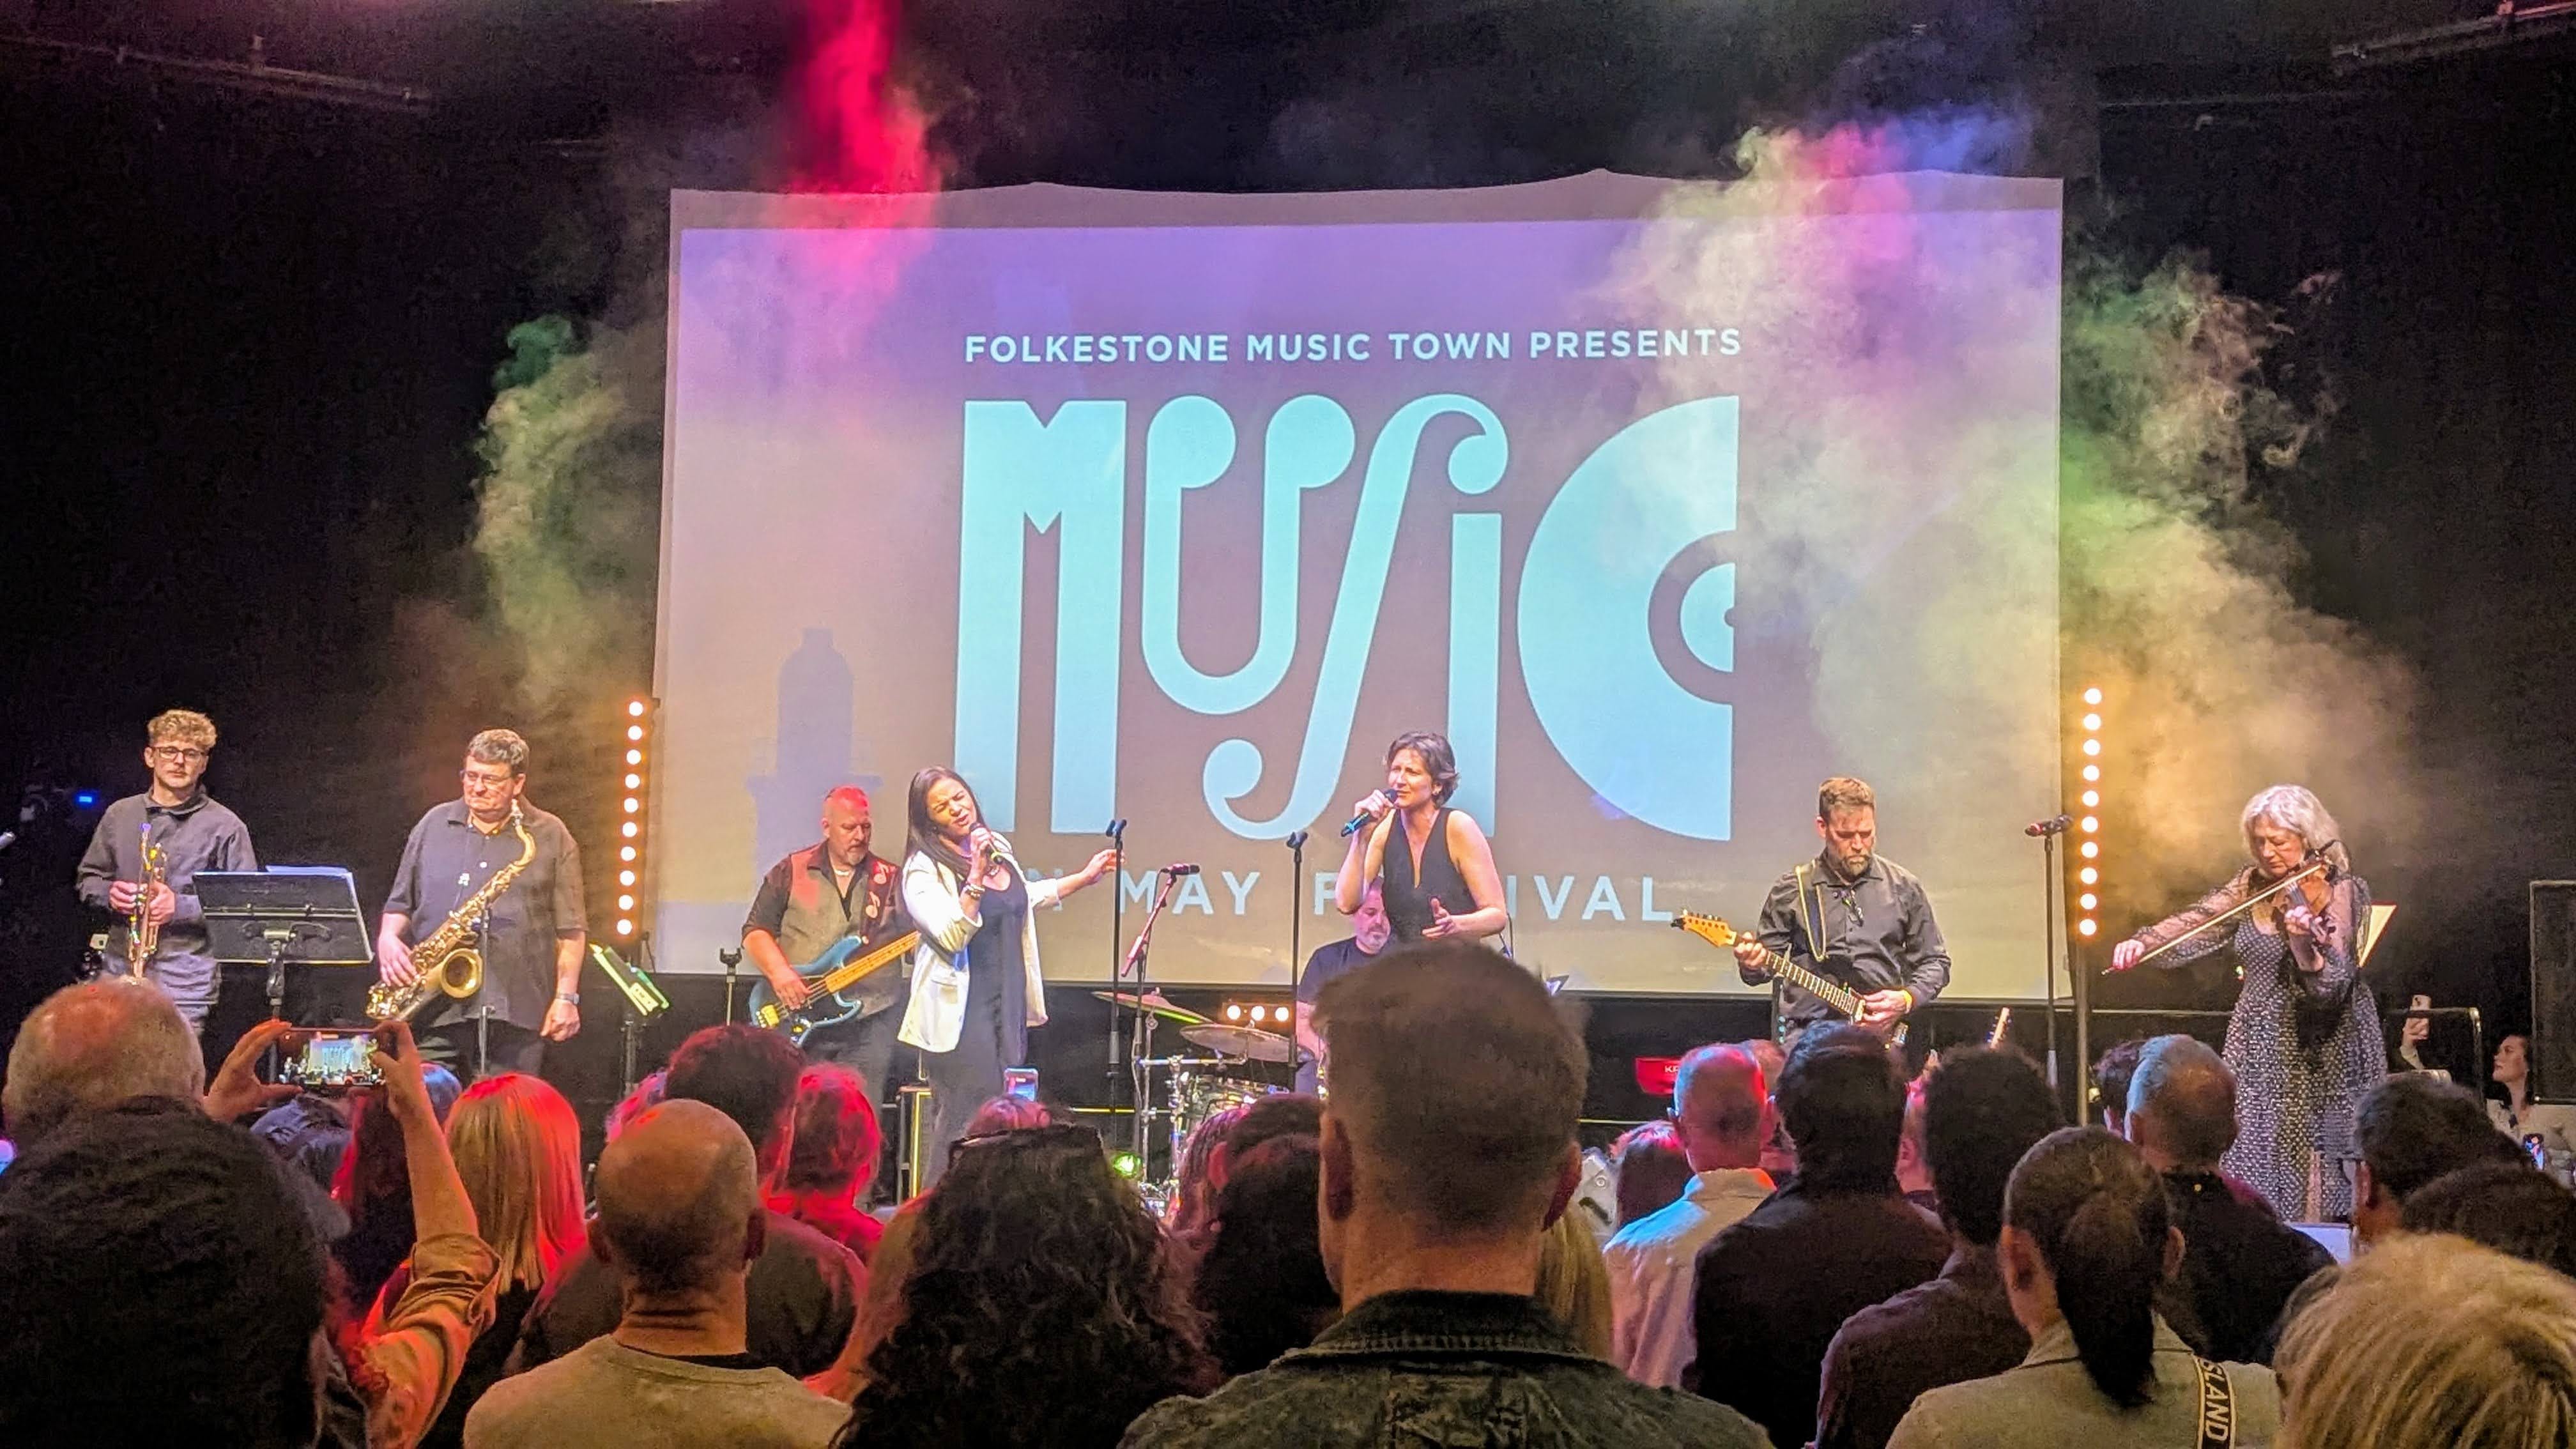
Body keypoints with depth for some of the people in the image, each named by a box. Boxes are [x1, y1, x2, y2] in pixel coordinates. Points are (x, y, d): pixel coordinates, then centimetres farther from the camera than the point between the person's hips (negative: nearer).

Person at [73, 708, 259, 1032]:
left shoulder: (225, 827, -1)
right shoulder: (119, 816, 12)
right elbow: (88, 878, 22)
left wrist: (182, 907, -16)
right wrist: (109, 893, -2)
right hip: (119, 970, 4)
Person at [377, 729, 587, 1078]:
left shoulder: (550, 837, 6)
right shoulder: (435, 824, 14)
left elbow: (571, 929, 5)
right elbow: (401, 903, 20)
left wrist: (566, 997, -3)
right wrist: (388, 939, 0)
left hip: (514, 1014, -2)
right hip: (434, 1011, 2)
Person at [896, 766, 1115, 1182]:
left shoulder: (999, 848, 10)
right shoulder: (923, 869, -12)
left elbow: (1023, 899, 30)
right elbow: (951, 936, -25)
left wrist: (1082, 879, 30)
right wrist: (976, 878, -30)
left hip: (1010, 1004, 8)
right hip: (960, 1012, -8)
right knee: (966, 1131, -12)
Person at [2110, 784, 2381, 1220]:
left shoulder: (2336, 890, -11)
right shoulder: (2254, 884, 7)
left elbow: (2329, 986, -21)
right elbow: (2197, 924, 5)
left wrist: (2304, 942, -40)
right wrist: (2143, 943, -12)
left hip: (2315, 1054, -6)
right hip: (2259, 1049, 6)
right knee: (2253, 1161, 3)